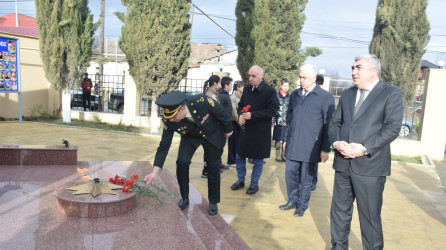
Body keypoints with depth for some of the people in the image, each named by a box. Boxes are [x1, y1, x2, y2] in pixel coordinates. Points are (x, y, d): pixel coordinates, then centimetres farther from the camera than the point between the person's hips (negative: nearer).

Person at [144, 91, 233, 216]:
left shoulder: (201, 101, -40)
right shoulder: (168, 121, -30)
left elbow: (221, 112, -20)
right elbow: (164, 145, -22)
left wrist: (228, 129, -5)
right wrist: (155, 171, -28)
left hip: (212, 134, -1)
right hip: (190, 137, 2)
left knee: (213, 168, 2)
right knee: (182, 162, -17)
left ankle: (213, 202, 23)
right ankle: (184, 197, 7)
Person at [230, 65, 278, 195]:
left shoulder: (270, 91, -12)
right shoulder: (247, 90, 8)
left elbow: (272, 110, -15)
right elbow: (240, 105, 18)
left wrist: (252, 115, -20)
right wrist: (240, 115, -5)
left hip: (260, 132, -6)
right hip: (245, 129, 6)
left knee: (258, 160, 7)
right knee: (239, 156, 13)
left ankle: (254, 184, 24)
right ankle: (240, 180, 31)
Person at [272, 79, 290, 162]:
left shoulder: (290, 97, 6)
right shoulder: (276, 96, 1)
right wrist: (273, 121, -5)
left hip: (287, 122, 2)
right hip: (278, 121, -2)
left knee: (286, 140, 3)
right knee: (278, 139, 3)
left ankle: (284, 155, 15)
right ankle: (278, 156, 13)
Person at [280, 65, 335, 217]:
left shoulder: (325, 97, -5)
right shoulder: (295, 95, 11)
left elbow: (328, 125, -4)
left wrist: (326, 149, -5)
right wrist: (286, 139, 17)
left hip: (310, 146, -4)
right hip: (292, 144, 5)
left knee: (306, 178, 7)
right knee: (290, 173, 11)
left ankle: (302, 205, 26)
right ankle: (293, 200, 31)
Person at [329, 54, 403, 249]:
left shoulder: (391, 94, -3)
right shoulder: (347, 94, 15)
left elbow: (392, 128, -12)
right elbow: (334, 123, 11)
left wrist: (365, 148, -20)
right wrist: (336, 142, -9)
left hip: (369, 166, -5)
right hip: (343, 164, 6)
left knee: (370, 217, 5)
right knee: (339, 211, 16)